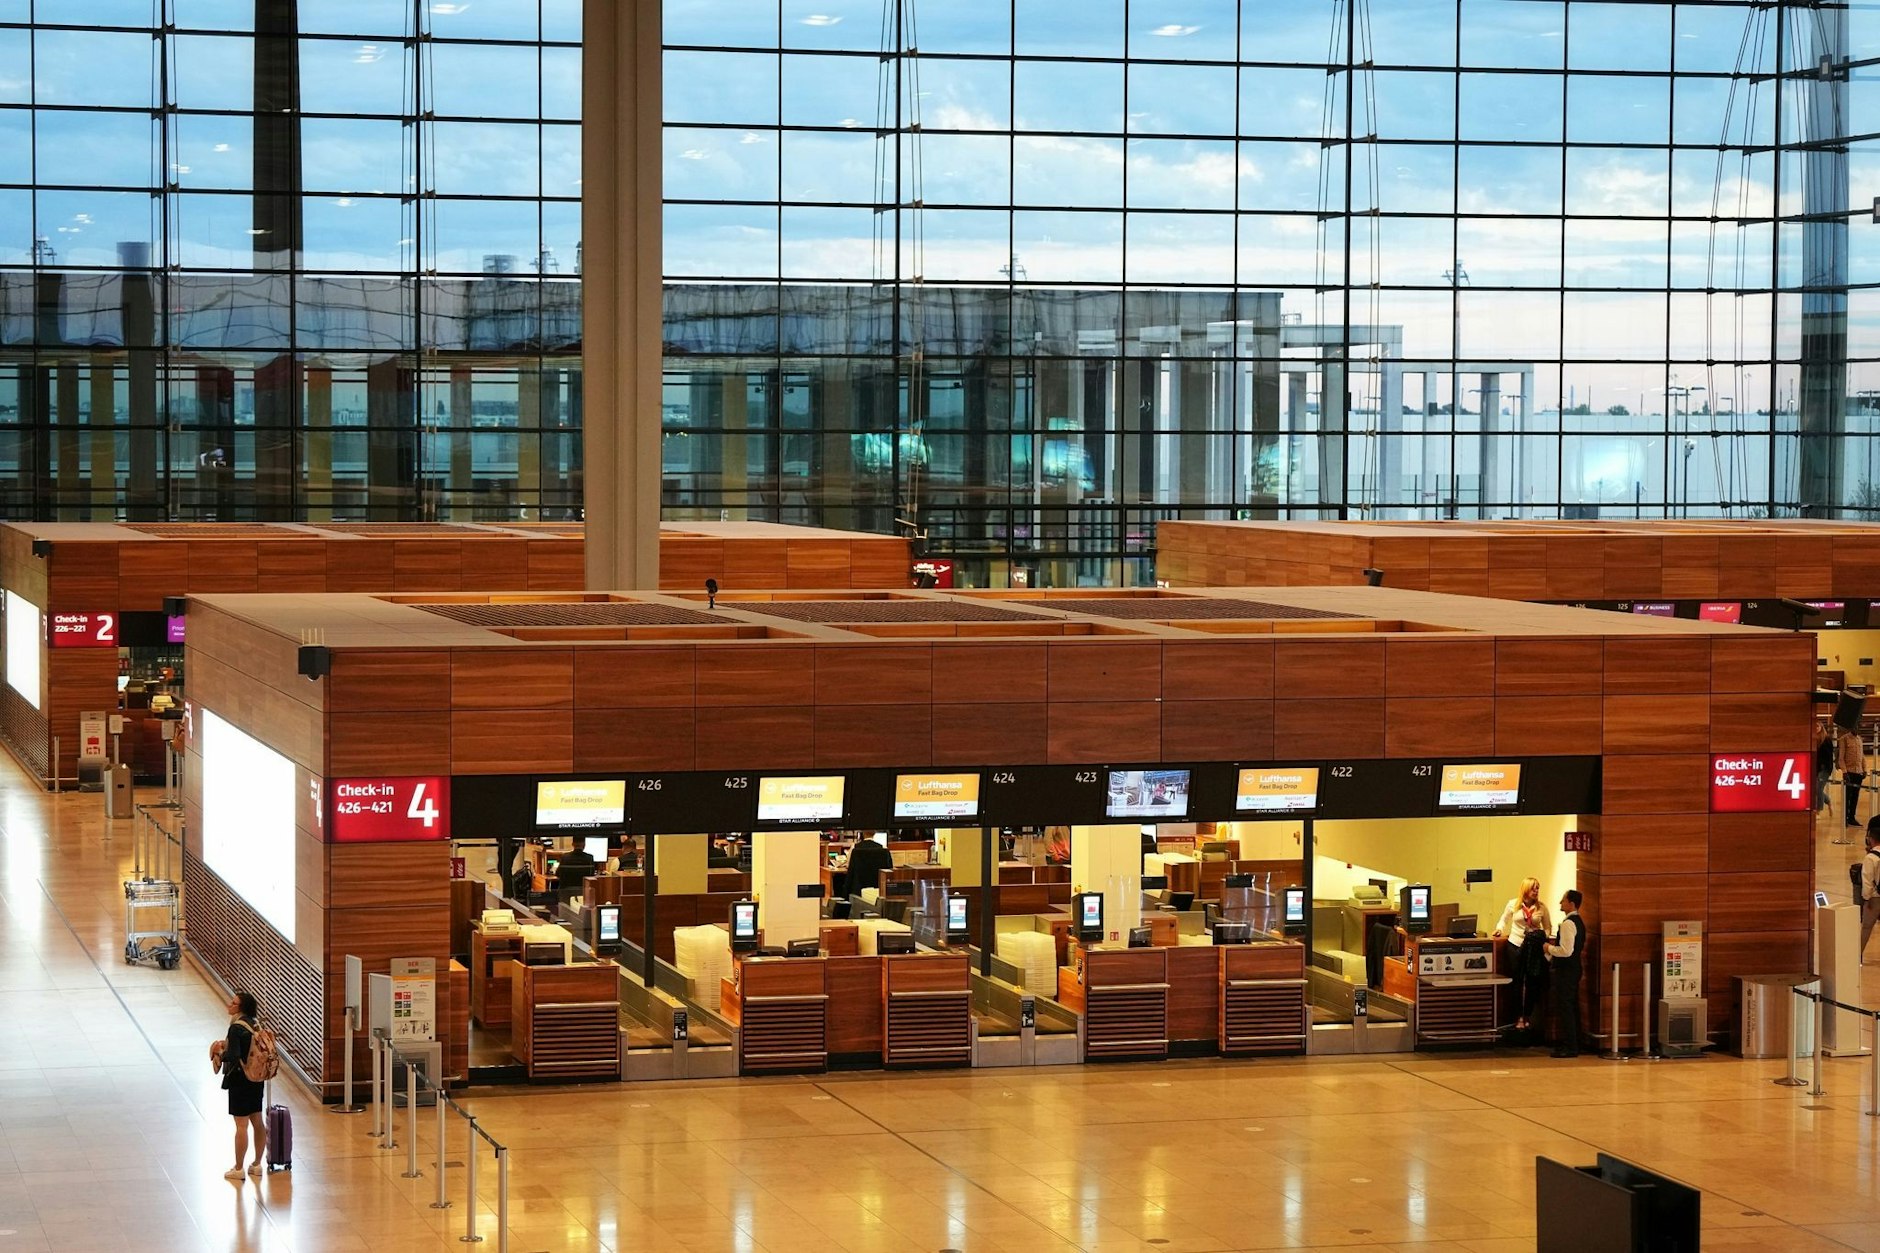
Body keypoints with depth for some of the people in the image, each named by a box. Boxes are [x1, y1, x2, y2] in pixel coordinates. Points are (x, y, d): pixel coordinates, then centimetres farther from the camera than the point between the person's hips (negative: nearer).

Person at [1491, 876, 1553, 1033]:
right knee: (1518, 982, 3)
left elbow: (1548, 927, 7)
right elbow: (1504, 920, 14)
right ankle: (1519, 1017, 9)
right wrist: (1499, 929, -5)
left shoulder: (1541, 907, -2)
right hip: (1516, 945, 0)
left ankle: (1528, 1016, 15)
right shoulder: (1513, 905, -1)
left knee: (1532, 982, 4)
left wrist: (1544, 937, -12)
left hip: (1534, 948, 0)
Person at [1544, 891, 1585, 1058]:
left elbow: (1566, 950, -26)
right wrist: (1553, 950, 19)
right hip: (1574, 968, 10)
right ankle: (1574, 1043, 21)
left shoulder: (1568, 924, -19)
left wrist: (1549, 948, -10)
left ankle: (1570, 1047, -5)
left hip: (1565, 971, -10)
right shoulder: (1578, 922, 13)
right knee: (1572, 1007, 15)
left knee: (1564, 1009, -6)